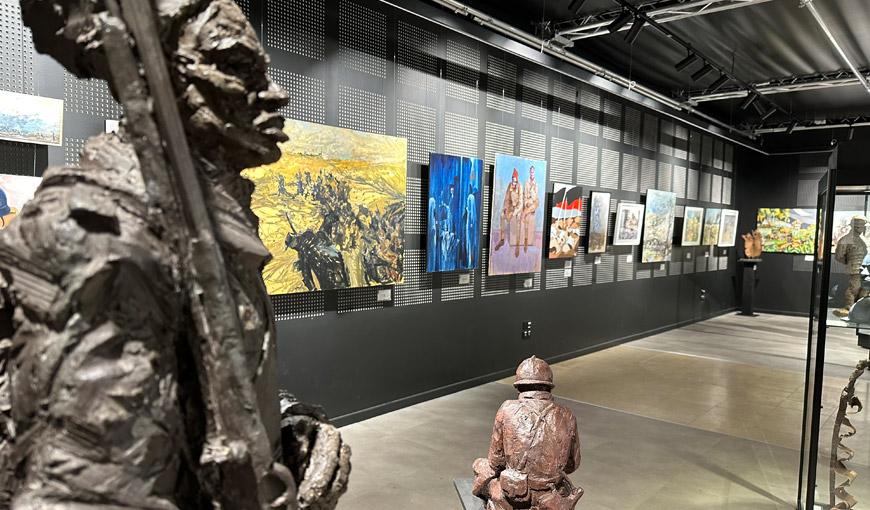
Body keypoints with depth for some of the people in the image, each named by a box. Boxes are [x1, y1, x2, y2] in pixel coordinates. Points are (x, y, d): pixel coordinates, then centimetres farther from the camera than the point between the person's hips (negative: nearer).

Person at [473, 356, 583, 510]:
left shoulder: (508, 409, -9)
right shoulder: (567, 417, -4)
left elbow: (496, 461, -1)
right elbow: (572, 464, 8)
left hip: (514, 496, -2)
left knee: (481, 466, 27)